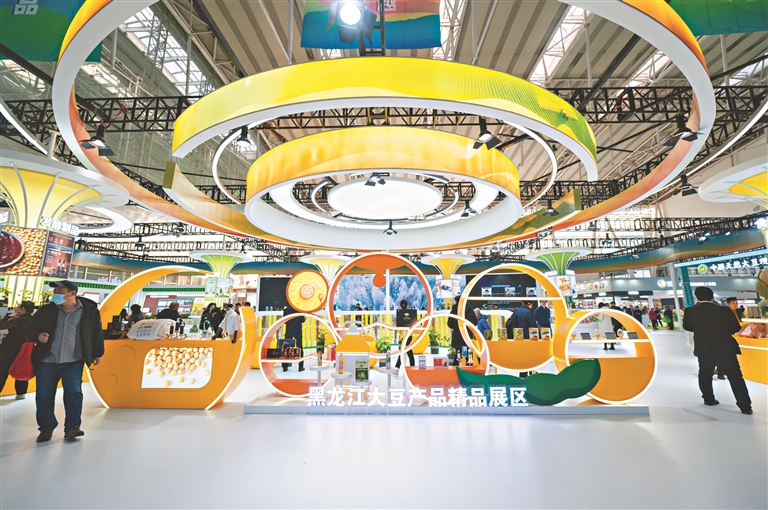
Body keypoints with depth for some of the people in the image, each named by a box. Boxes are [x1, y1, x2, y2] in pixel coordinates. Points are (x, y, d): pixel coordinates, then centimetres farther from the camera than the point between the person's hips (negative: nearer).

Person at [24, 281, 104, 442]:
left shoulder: (89, 310, -3)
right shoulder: (46, 310, 1)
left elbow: (97, 332, 4)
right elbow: (29, 329, 9)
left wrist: (98, 353, 5)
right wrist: (38, 336, -15)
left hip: (73, 361, -2)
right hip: (47, 361, 3)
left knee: (74, 393, -5)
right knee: (44, 396, 8)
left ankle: (72, 427, 5)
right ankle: (46, 428, 26)